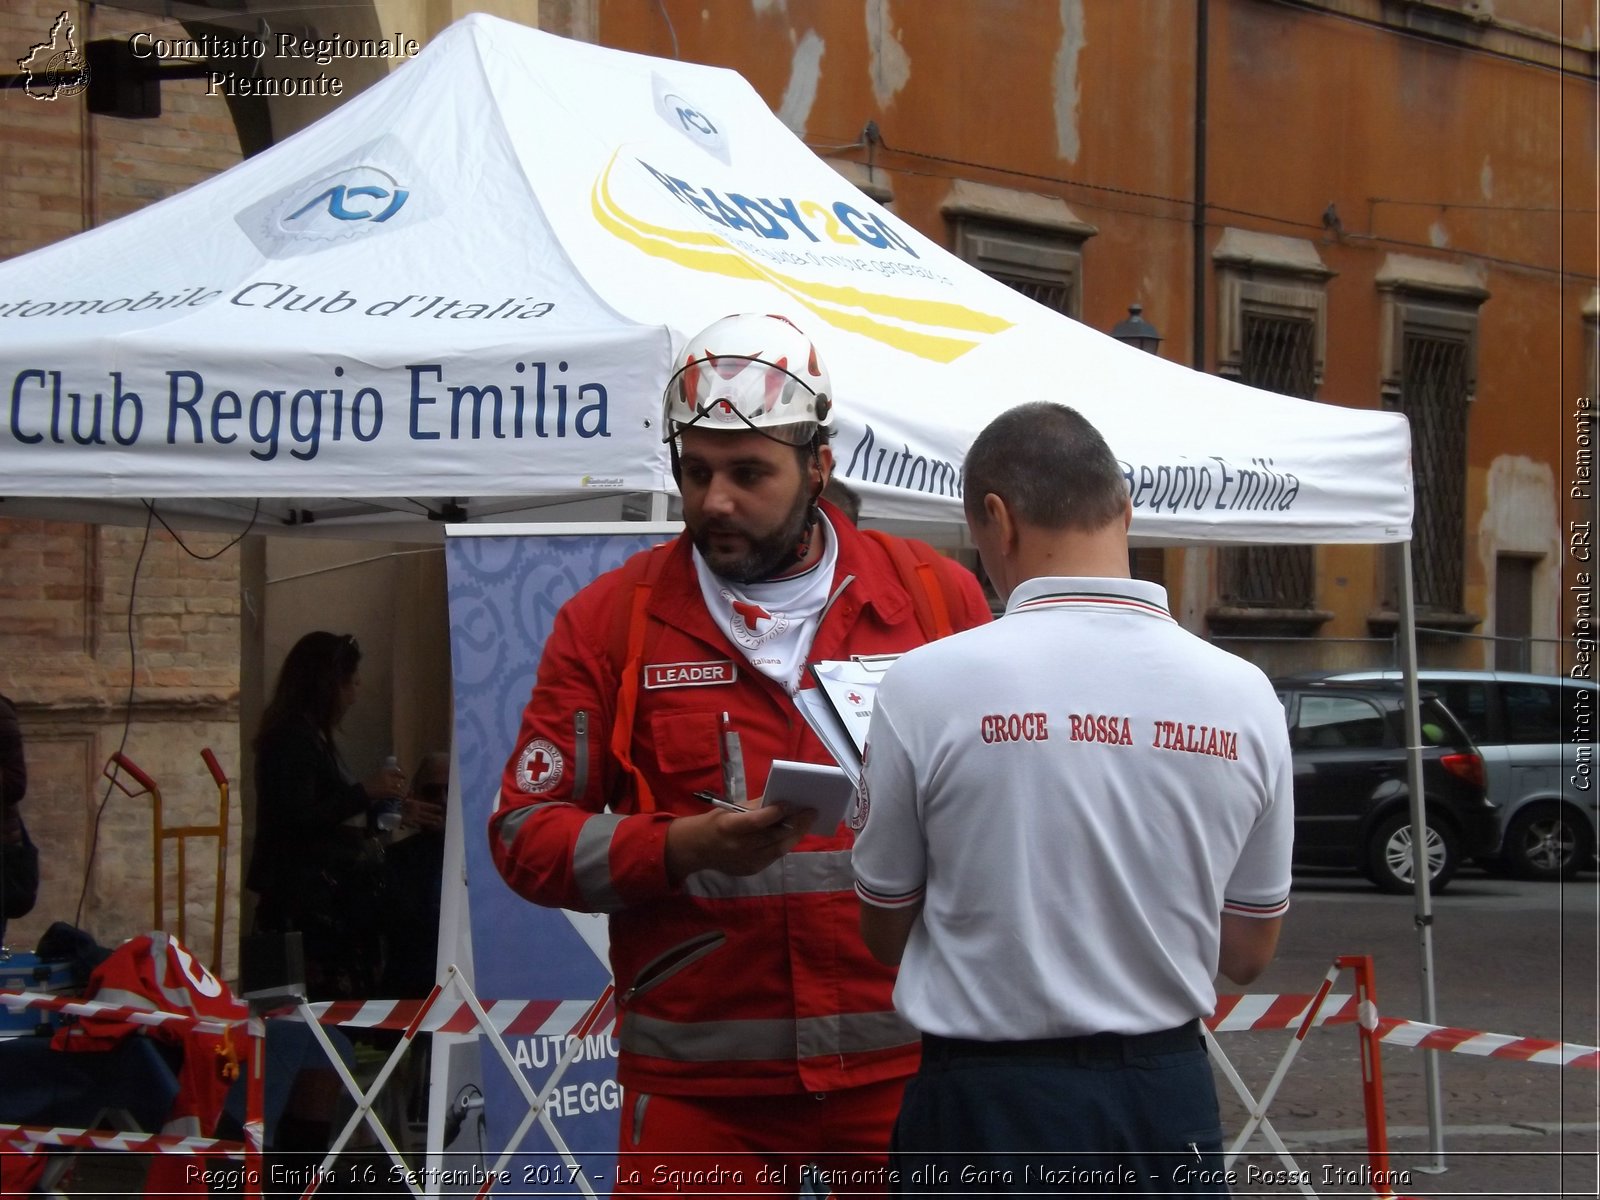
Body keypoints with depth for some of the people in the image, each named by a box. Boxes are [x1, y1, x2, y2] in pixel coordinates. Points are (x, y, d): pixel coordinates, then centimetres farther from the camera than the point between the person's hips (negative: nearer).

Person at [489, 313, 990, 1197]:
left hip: (906, 1058, 1)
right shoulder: (611, 618, 4)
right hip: (699, 1081, 0)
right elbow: (526, 832, 2)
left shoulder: (936, 597, 6)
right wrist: (679, 848, -15)